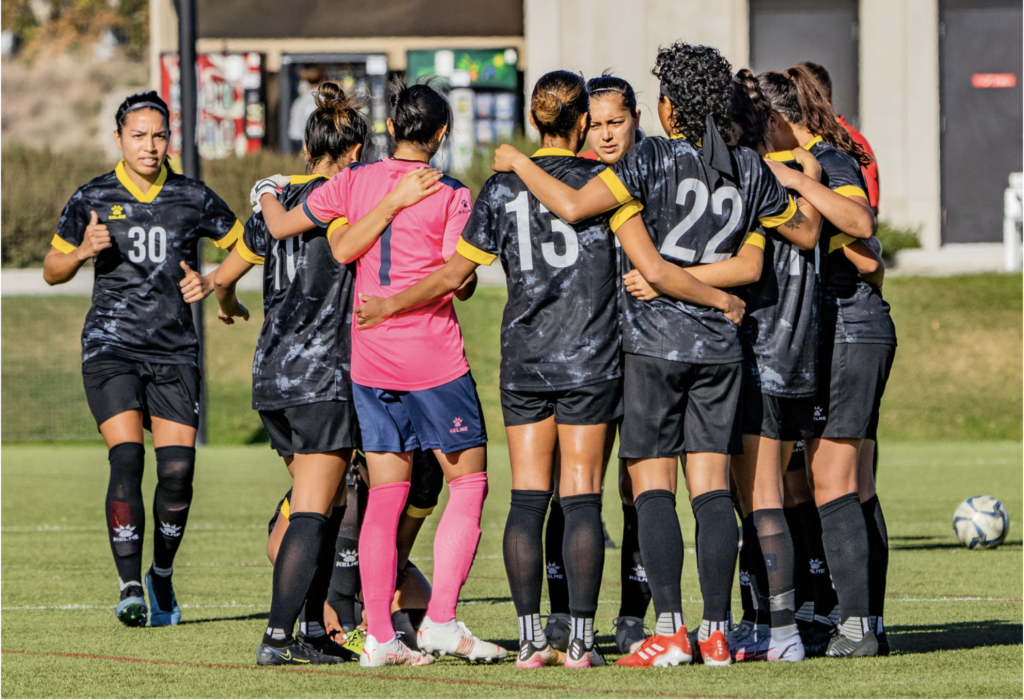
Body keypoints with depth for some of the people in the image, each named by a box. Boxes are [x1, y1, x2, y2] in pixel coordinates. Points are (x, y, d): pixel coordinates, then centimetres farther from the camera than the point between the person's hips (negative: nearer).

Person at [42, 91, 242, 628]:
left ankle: (162, 577, 16)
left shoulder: (193, 199, 5)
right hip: (110, 349, -1)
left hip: (174, 352, 1)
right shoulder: (91, 199, 4)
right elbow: (52, 271, 13)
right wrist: (83, 251, -8)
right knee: (127, 459, -18)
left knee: (178, 469, -7)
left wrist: (211, 282, 0)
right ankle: (130, 588, -16)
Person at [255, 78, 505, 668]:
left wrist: (268, 195, 35)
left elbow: (282, 226, 14)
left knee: (386, 494, 8)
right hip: (433, 357, -4)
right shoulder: (450, 194, -8)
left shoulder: (355, 182, 4)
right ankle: (442, 620, -6)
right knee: (469, 482, 6)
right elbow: (460, 284, -13)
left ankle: (379, 636, 3)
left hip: (370, 356, 5)